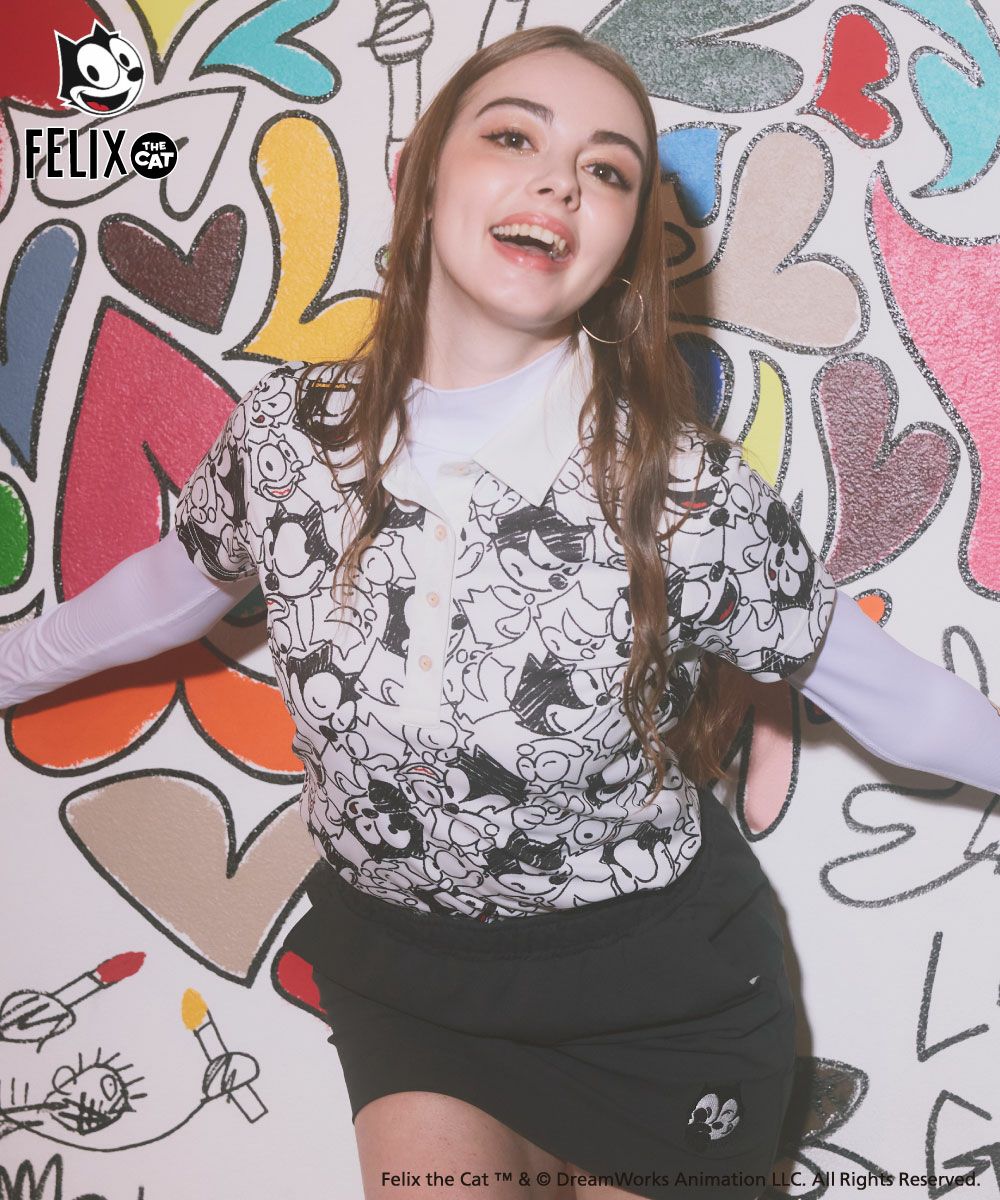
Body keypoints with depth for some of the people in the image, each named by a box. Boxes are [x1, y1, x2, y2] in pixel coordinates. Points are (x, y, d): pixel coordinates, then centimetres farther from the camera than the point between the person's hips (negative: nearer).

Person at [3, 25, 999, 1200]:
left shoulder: (683, 488, -23)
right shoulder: (287, 431, -13)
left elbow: (871, 683, -10)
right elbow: (175, 583, 7)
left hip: (654, 997, -2)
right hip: (397, 959, 2)